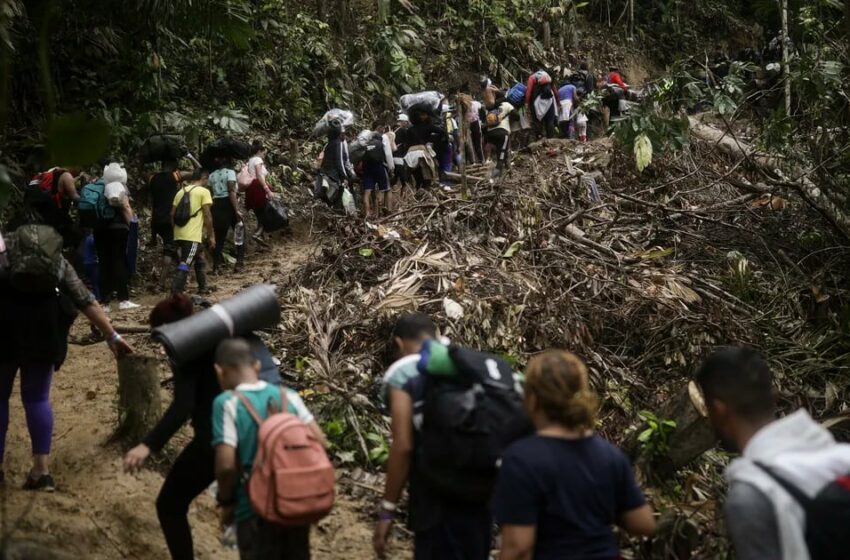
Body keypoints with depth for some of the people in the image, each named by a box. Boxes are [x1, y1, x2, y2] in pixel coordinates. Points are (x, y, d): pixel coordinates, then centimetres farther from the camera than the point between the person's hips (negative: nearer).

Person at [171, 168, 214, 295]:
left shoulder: (181, 191, 15)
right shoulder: (203, 191, -2)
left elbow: (173, 214, 14)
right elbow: (207, 215, -7)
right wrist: (211, 235, -1)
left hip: (179, 235, 7)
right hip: (192, 235, -7)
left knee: (199, 260, 23)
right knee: (185, 265, -10)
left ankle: (203, 288, 31)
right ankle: (175, 293, -19)